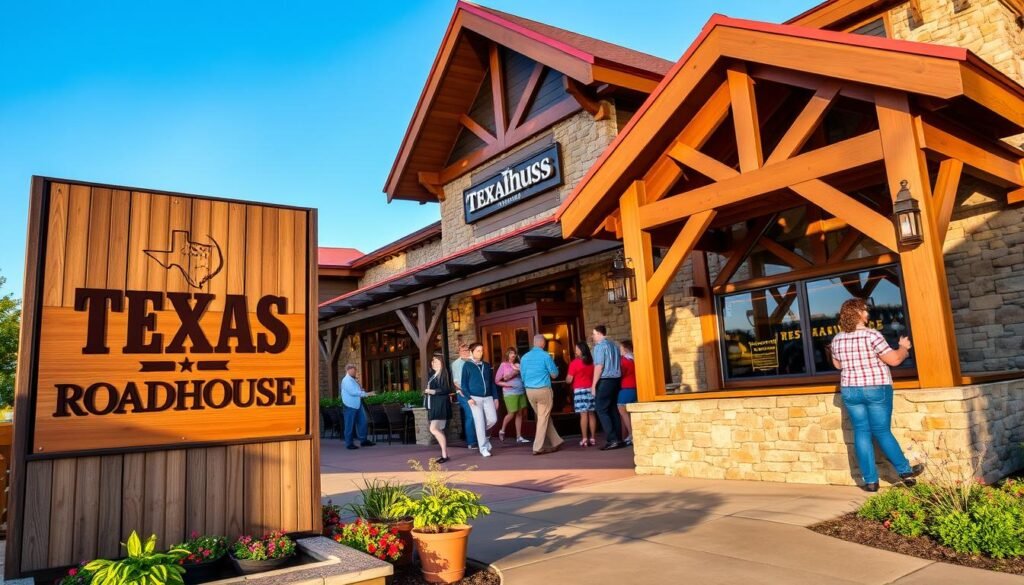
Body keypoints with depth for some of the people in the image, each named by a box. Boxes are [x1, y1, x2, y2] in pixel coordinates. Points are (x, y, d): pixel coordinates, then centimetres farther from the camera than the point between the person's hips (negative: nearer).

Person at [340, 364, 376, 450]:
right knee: (350, 425, 0)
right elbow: (353, 392, -24)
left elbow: (358, 390, 23)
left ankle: (363, 440, 21)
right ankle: (349, 443, 8)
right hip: (350, 405, -9)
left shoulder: (353, 379, 16)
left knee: (362, 422, 11)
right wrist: (366, 394, -23)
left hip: (358, 404, 9)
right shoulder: (346, 380, -13)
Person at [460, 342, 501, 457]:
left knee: (493, 419, -4)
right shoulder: (467, 366, 0)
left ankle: (484, 435, 27)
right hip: (475, 398, -4)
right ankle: (483, 448, 5)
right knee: (480, 423, -4)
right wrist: (468, 398, -13)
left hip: (488, 397, 4)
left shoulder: (487, 366, 12)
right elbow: (464, 384, -2)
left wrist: (495, 397, 9)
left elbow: (492, 383, 15)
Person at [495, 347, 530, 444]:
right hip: (510, 393, -4)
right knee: (511, 414, -2)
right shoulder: (503, 365, -3)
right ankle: (502, 431, 23)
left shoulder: (518, 365, 7)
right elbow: (497, 380, -2)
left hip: (521, 392, 4)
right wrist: (507, 385, -14)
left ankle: (519, 437, 12)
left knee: (519, 414, 5)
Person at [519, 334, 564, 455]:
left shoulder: (524, 357, 6)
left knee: (543, 417, 16)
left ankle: (556, 442, 22)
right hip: (543, 390, -5)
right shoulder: (545, 356, -9)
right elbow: (554, 374, -3)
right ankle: (538, 447, 2)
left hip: (529, 391, 6)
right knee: (543, 419, 2)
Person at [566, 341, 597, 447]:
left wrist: (566, 379, 15)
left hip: (580, 390, -5)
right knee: (591, 414, 7)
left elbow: (569, 380, -6)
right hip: (591, 389, 5)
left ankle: (584, 439, -4)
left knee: (583, 415, -5)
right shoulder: (592, 362, 7)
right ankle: (593, 438, 10)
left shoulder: (575, 363, -8)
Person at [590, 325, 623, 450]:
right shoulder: (614, 345, 14)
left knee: (601, 410, -4)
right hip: (616, 379, 8)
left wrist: (593, 385, -10)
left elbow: (599, 366, -14)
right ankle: (618, 439, 9)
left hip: (605, 381, -8)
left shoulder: (599, 346, -9)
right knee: (613, 410, 10)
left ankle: (612, 440, -10)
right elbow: (618, 364, 15)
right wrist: (617, 380, 18)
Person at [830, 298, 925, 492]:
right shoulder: (871, 335, -14)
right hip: (876, 389, -4)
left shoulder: (837, 339, 3)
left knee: (862, 433, 6)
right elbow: (893, 360, -11)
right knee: (882, 432, 7)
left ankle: (870, 481, 9)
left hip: (850, 390, 4)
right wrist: (904, 347, 7)